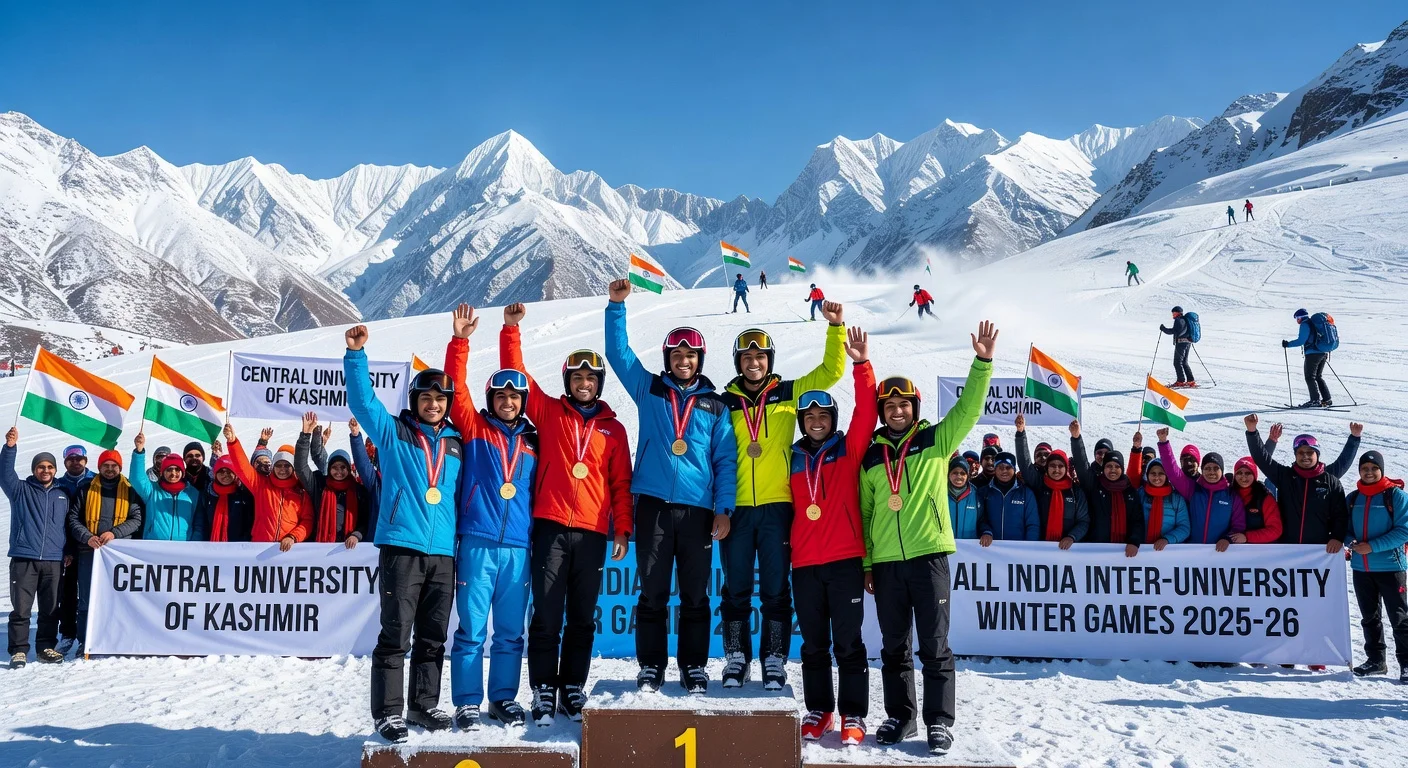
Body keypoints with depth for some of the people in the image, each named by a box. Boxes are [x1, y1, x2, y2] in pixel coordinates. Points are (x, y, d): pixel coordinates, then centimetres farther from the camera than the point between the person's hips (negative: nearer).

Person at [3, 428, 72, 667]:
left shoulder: (63, 495, 14)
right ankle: (18, 650, 6)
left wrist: (69, 551, 10)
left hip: (54, 561, 3)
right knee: (21, 608, -2)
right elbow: (5, 474, -13)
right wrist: (10, 447, -27)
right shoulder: (21, 490, 6)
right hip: (23, 559, -2)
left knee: (50, 609, 7)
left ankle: (46, 647, 17)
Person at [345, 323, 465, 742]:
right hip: (401, 547, -4)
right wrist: (355, 354, -18)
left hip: (443, 552, 4)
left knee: (433, 637, 12)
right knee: (395, 634, -2)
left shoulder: (456, 443, 13)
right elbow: (361, 399, -7)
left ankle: (424, 704, 24)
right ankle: (387, 711, 7)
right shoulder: (393, 432, 4)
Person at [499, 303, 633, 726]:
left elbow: (621, 482, 11)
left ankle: (573, 690, 19)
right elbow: (515, 373, 2)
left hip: (592, 533, 2)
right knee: (546, 617, 0)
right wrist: (511, 330, -6)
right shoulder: (548, 412, 8)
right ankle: (543, 692, 10)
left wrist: (622, 528, 6)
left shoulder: (613, 428, 11)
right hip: (551, 528, -1)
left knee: (583, 619, 9)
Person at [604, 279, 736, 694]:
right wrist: (616, 306, -4)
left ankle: (694, 666, 18)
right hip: (653, 504, 0)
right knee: (652, 591, 4)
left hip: (698, 509, 0)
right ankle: (651, 666, 15)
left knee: (695, 593, 6)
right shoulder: (649, 389, 10)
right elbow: (618, 352, 6)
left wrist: (723, 508, 0)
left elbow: (726, 459, 8)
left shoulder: (715, 405, 10)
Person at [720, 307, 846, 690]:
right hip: (737, 507, 1)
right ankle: (737, 658, 19)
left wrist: (836, 327, -8)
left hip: (777, 505, -1)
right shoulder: (726, 402, 7)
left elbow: (830, 371, 3)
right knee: (736, 588, 7)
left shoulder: (789, 392, 7)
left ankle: (774, 660, 14)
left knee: (775, 588, 4)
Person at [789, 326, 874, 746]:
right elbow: (791, 507, 14)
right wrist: (786, 548, 9)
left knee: (848, 642, 3)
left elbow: (866, 410, -10)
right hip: (804, 564, 3)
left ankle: (852, 715, 13)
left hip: (845, 561, -3)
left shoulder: (848, 449, 3)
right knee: (814, 644, 11)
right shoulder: (794, 457, 10)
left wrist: (862, 365, -19)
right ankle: (818, 711, 22)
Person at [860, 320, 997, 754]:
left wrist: (982, 363, -18)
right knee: (894, 646, 11)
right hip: (886, 562, 3)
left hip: (928, 556, -3)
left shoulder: (935, 441, 5)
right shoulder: (871, 457, 10)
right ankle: (899, 716, 23)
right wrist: (866, 562, 9)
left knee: (933, 645, 3)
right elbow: (864, 512, 12)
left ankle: (939, 721, 12)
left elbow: (968, 409, -7)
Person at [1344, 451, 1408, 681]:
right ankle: (1375, 660, 24)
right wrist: (1352, 542, -10)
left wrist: (1373, 546, -19)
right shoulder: (1352, 498, 7)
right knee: (1369, 617, 13)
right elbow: (1345, 528, 12)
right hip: (1361, 568, 5)